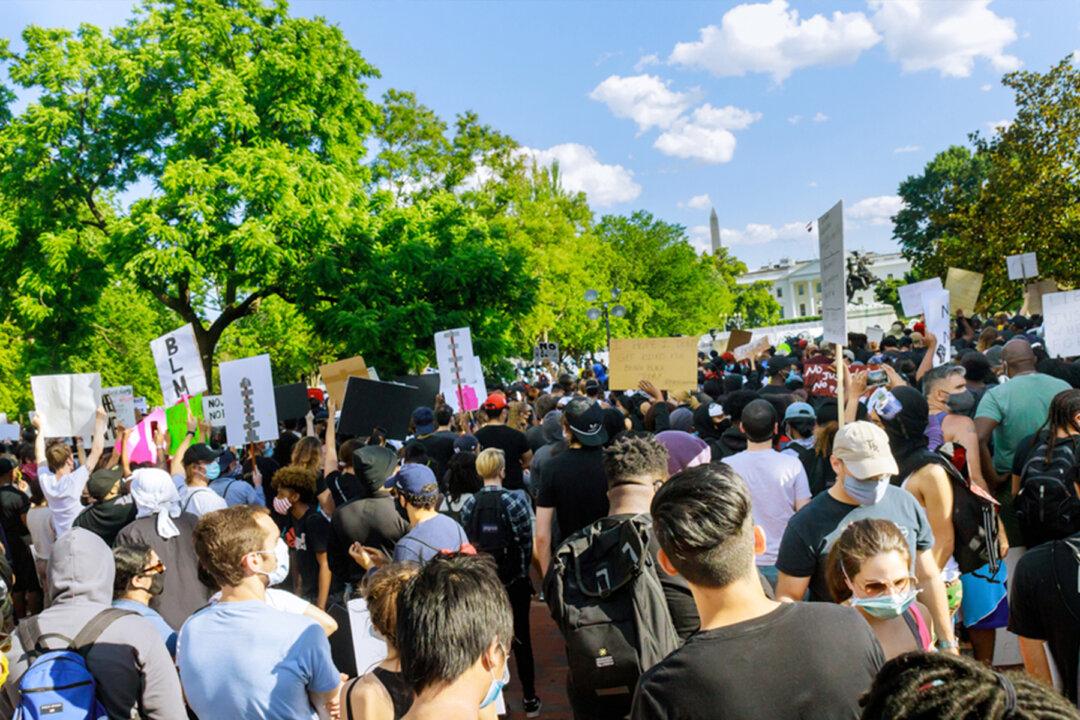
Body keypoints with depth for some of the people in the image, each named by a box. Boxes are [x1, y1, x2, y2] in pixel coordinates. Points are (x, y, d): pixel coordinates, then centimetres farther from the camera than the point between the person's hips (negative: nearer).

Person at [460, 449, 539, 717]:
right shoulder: (515, 501, -15)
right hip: (514, 581, -2)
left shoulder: (468, 504, -7)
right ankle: (529, 699, 19)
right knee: (521, 639, 11)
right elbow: (526, 542, -10)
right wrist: (523, 570, 6)